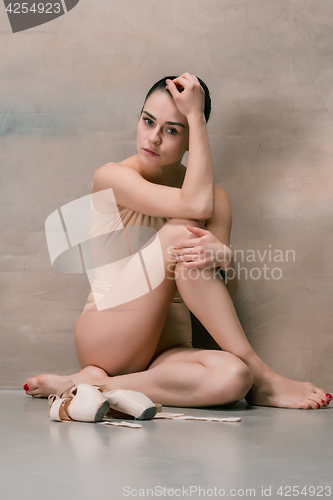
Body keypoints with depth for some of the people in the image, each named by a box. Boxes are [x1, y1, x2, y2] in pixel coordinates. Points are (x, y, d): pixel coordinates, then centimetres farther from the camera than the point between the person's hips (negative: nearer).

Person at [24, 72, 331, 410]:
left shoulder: (215, 198, 8)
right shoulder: (112, 177, -4)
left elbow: (226, 296, 1)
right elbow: (195, 205, -21)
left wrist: (223, 257, -23)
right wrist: (195, 115, -13)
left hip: (168, 351, 3)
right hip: (106, 341, -3)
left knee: (232, 378, -34)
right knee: (177, 233, -27)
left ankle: (94, 384, -20)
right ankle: (259, 374, -22)